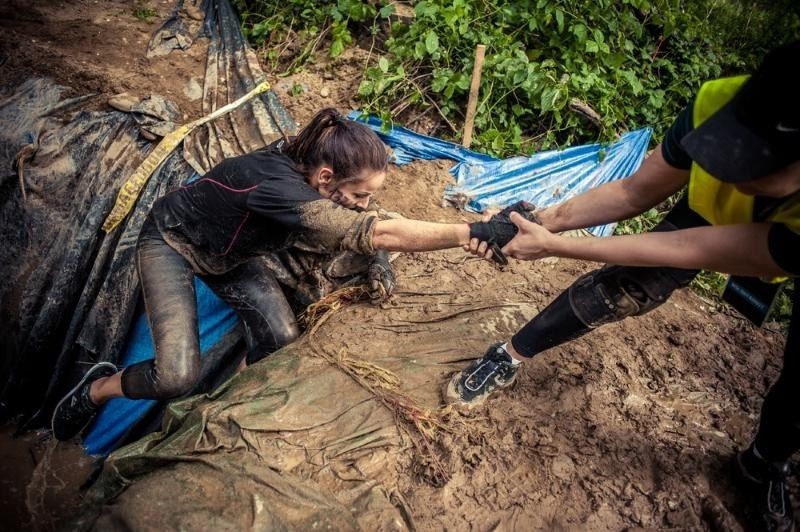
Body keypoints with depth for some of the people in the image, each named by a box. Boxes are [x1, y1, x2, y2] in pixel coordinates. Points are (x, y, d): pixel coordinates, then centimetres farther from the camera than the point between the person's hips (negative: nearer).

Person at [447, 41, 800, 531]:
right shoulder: (722, 105, -40)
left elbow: (685, 252, -43)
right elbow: (632, 195, -25)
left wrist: (554, 246, -42)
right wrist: (541, 220, -37)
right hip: (715, 209, 1)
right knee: (625, 287, -19)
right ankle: (510, 359, 0)